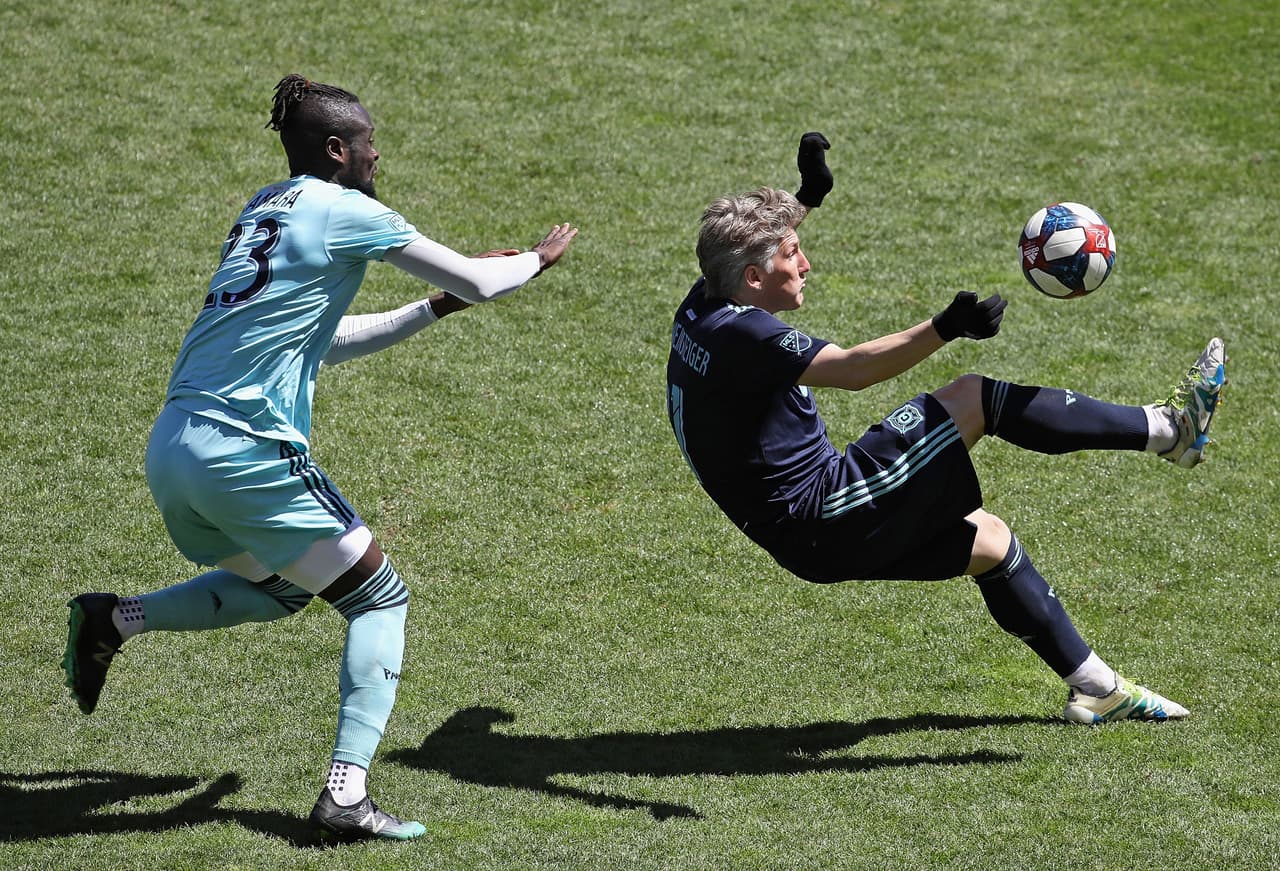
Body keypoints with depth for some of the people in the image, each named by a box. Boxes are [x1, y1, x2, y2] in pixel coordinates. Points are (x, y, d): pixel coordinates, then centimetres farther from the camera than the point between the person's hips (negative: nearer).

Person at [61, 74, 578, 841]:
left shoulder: (263, 210, 19)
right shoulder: (346, 212, -4)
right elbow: (478, 282, 0)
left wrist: (439, 305, 27)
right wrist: (541, 258, 20)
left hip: (171, 453, 8)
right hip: (247, 456, -8)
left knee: (276, 589, 30)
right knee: (381, 599, 5)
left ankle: (113, 620, 16)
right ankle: (347, 793, -5)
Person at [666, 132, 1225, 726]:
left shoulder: (701, 309, 6)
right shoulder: (738, 334, -23)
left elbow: (750, 246, 30)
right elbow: (854, 370, -32)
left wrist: (808, 195, 28)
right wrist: (944, 329, -39)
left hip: (814, 534, 11)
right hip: (828, 520, -10)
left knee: (987, 539, 21)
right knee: (973, 399, -10)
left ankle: (1095, 687, 28)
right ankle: (1168, 428, -3)